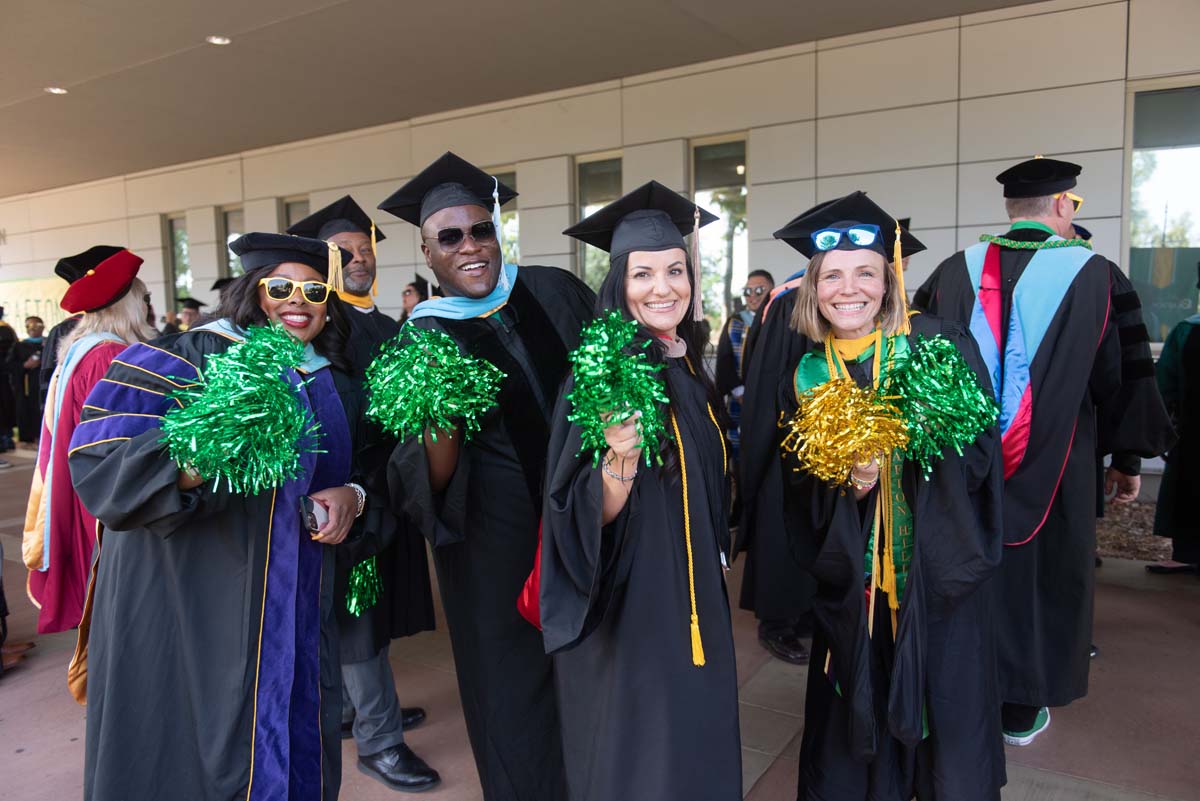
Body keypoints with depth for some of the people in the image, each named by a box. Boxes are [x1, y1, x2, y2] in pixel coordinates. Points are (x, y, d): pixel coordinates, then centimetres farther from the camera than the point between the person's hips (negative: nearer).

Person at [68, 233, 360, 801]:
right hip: (190, 602, -5)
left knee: (293, 748, 15)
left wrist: (352, 495, -5)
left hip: (296, 610, 5)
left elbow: (349, 470, 18)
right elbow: (99, 463, -18)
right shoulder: (187, 360, -9)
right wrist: (196, 465, -36)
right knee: (201, 755, 5)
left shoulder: (334, 384, 8)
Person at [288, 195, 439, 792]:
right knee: (356, 613, 3)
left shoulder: (390, 327, 13)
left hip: (386, 486, 8)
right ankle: (379, 740, 15)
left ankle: (354, 707, 37)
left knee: (367, 608, 19)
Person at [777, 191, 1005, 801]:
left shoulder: (941, 346, -7)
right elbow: (799, 491, 4)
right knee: (857, 723, 12)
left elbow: (981, 453, -8)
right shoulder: (805, 377, 1)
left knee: (945, 720, 10)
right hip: (852, 584, 2)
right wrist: (843, 479, -16)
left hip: (939, 573, -2)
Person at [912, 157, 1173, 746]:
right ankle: (1022, 708, 25)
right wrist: (1128, 456, 9)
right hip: (1052, 469, -2)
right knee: (1041, 576, 13)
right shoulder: (1094, 276, -7)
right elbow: (1121, 375, -2)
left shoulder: (956, 271, -2)